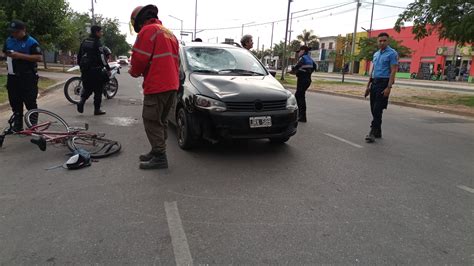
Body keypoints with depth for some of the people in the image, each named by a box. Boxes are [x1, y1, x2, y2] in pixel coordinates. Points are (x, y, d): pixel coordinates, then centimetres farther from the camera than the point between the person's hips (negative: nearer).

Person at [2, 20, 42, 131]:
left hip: (28, 77, -7)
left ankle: (33, 125, 9)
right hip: (13, 76, 7)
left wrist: (20, 55, -22)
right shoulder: (9, 40, 12)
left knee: (30, 102, -2)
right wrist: (8, 57, 5)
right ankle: (17, 125, 22)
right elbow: (5, 52, 28)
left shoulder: (31, 42, -9)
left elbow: (39, 57, -18)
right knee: (15, 102, 11)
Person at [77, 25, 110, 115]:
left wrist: (80, 65, 27)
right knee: (98, 90, 2)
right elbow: (102, 57, -17)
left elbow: (79, 55, 18)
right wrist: (108, 69, -14)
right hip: (95, 70, -7)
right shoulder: (97, 42, -10)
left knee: (87, 88, 18)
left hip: (85, 70, 7)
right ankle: (97, 109, 5)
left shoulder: (84, 42, 14)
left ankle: (81, 101, -5)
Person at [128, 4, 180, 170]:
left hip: (156, 86, -9)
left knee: (152, 121, -3)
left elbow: (140, 59, -14)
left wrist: (134, 72, 7)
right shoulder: (169, 33, 22)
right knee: (161, 121, 16)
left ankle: (160, 157, -2)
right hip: (172, 85, 9)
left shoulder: (147, 30, -6)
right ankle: (157, 152, 24)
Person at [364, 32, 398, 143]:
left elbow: (393, 71, -12)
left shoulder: (392, 53, -6)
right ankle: (378, 132, 19)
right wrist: (368, 86, 17)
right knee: (373, 109, 9)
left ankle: (373, 133, -10)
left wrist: (389, 87, -20)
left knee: (378, 109, -11)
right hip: (374, 83, 7)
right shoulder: (376, 54, 17)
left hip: (384, 83, -7)